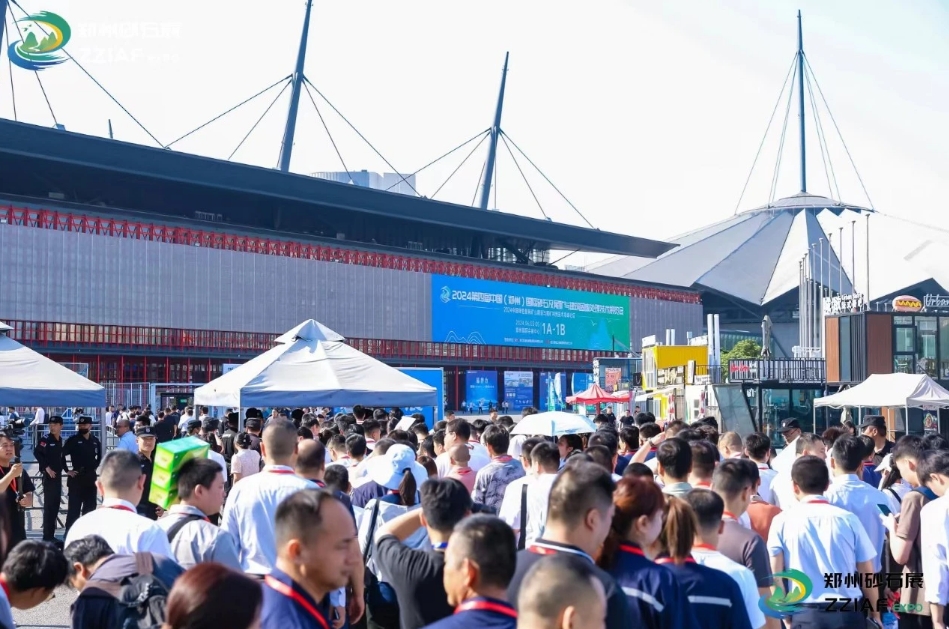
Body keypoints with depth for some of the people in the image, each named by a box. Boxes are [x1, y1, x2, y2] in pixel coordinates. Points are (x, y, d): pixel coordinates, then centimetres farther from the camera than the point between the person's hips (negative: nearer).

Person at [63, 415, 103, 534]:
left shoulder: (96, 441, 7)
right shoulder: (73, 440, -6)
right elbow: (61, 455, -7)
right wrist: (67, 470, -8)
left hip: (91, 478, 4)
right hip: (76, 477, -4)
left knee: (90, 507, 10)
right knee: (73, 508, -1)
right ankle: (69, 534, 4)